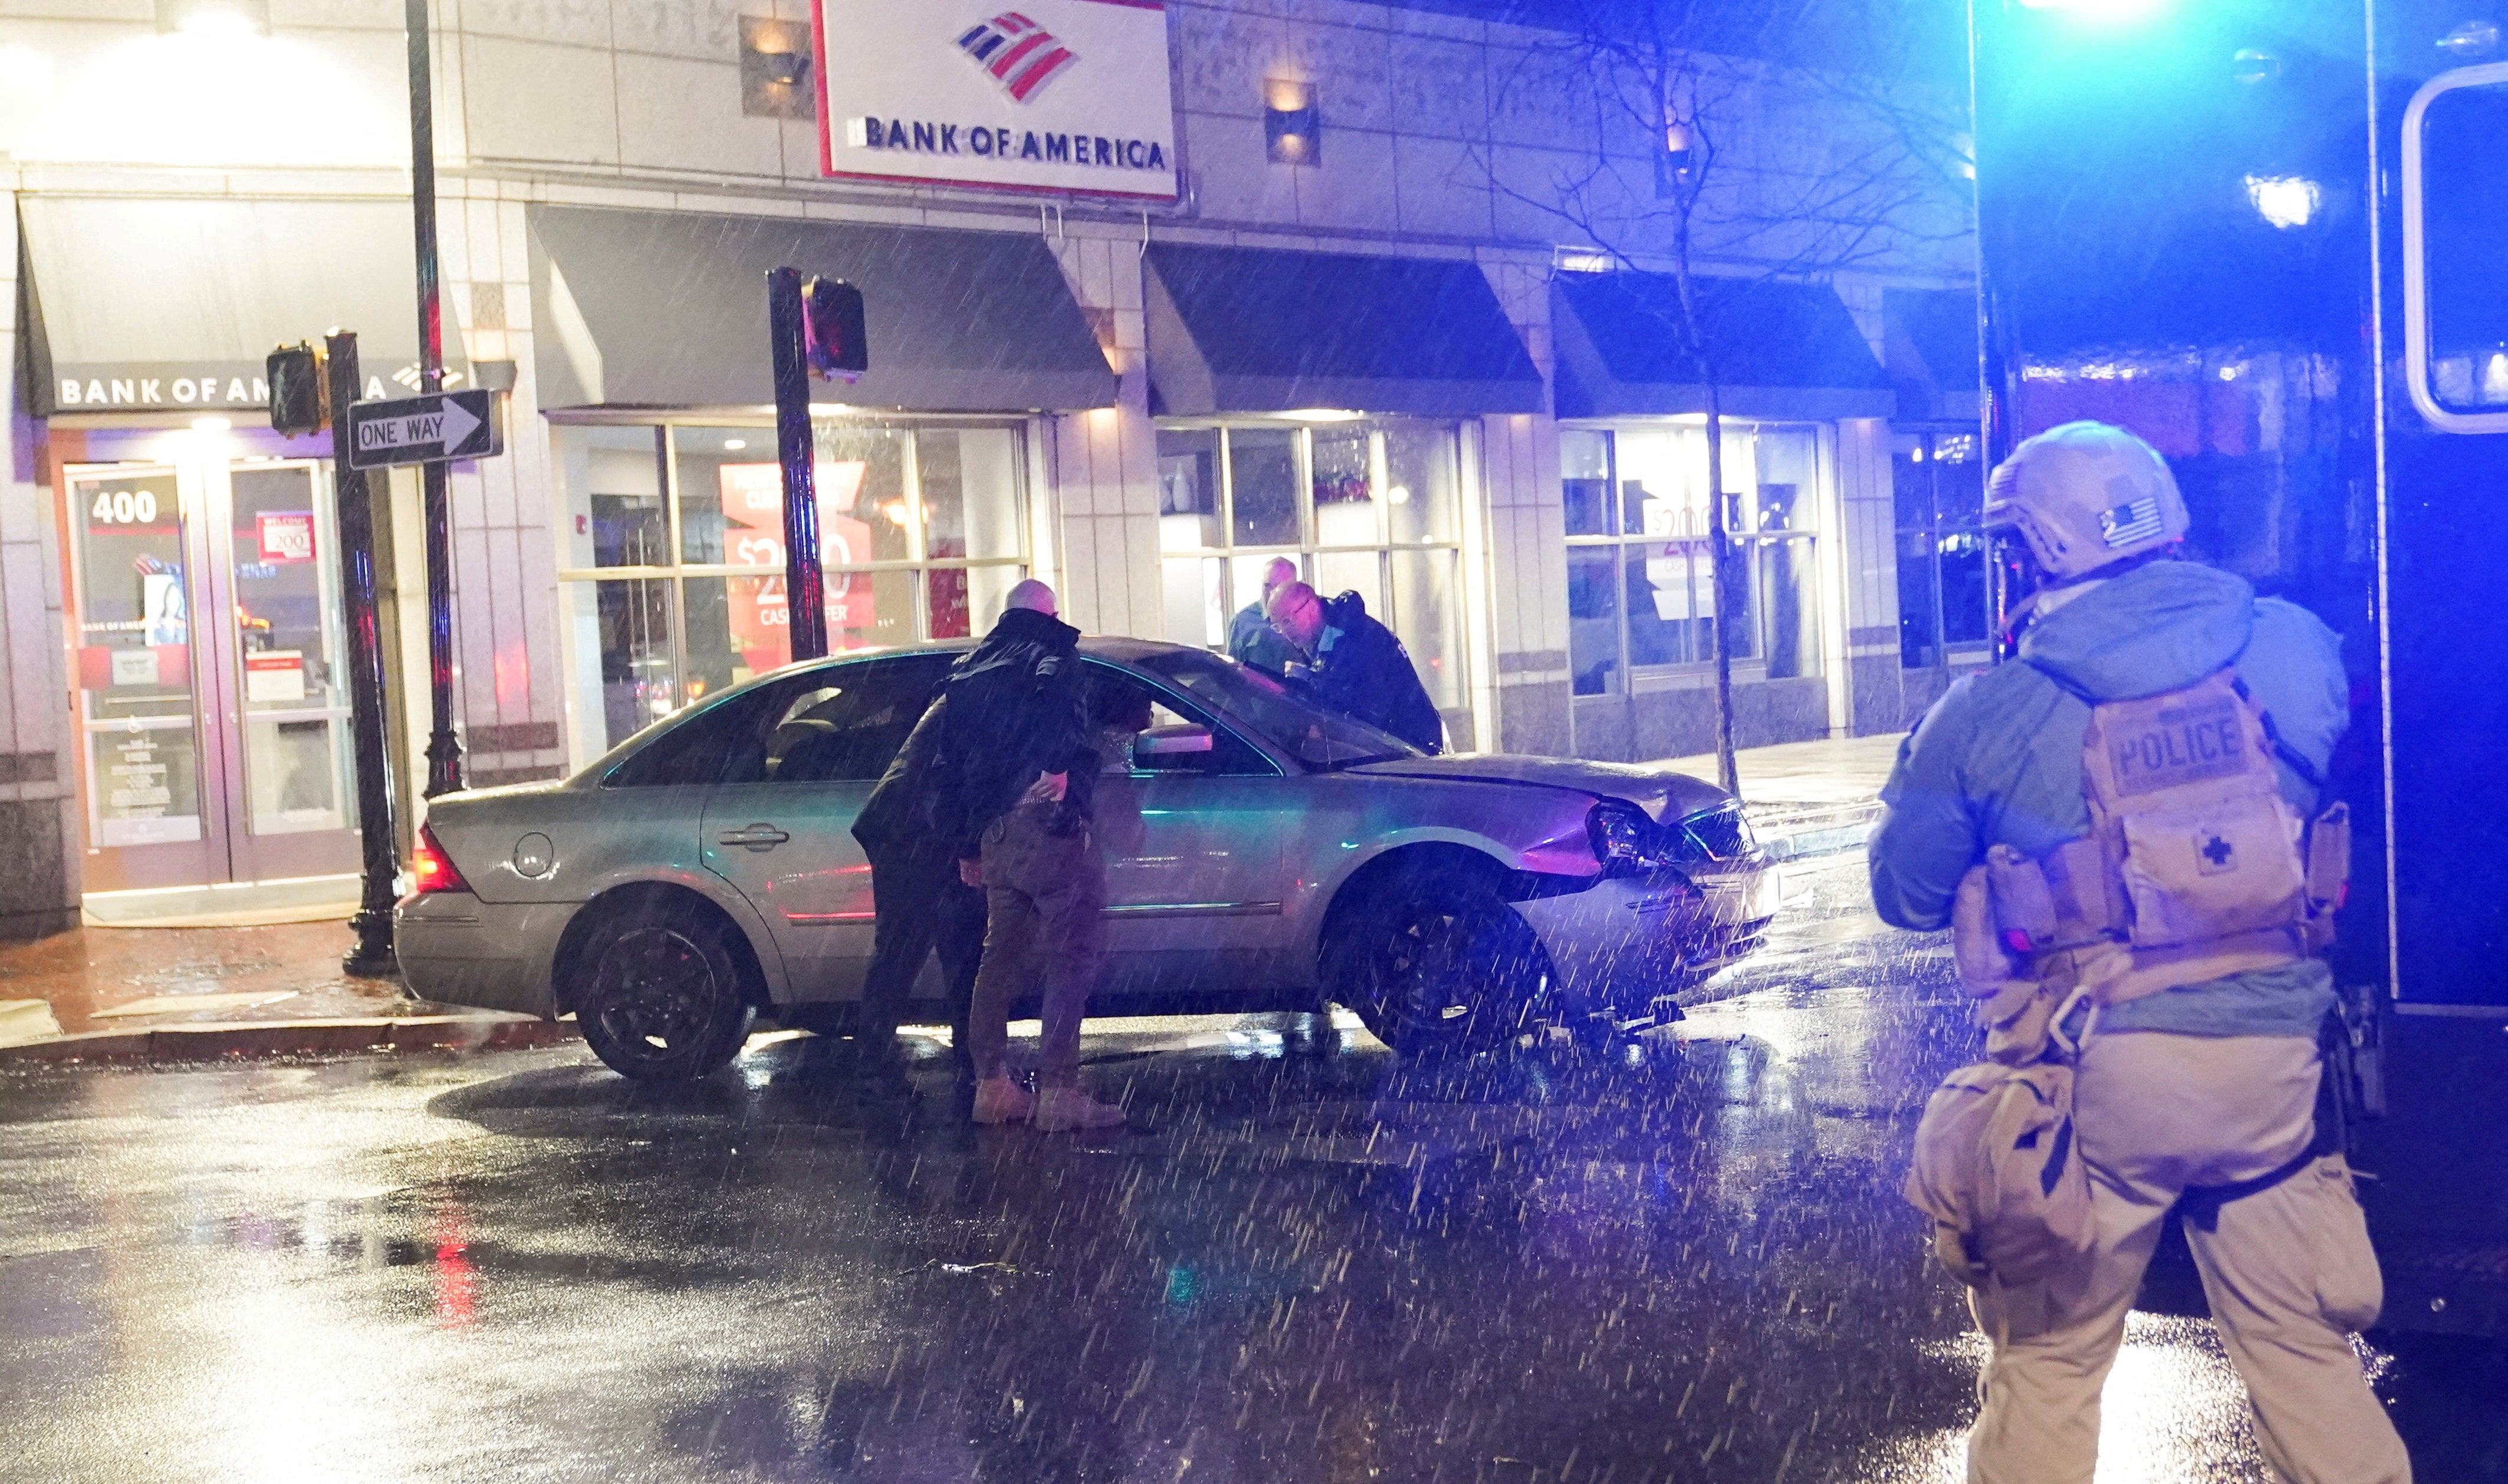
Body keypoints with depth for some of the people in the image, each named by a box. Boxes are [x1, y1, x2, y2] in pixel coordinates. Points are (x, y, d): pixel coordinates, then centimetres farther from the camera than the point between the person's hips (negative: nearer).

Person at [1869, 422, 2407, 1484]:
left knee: (2047, 1363, 12)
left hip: (2099, 1075, -2)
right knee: (2303, 1351, 16)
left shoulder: (1988, 717, -7)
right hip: (2270, 1059, 2)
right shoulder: (2296, 649, -1)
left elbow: (1906, 895, 4)